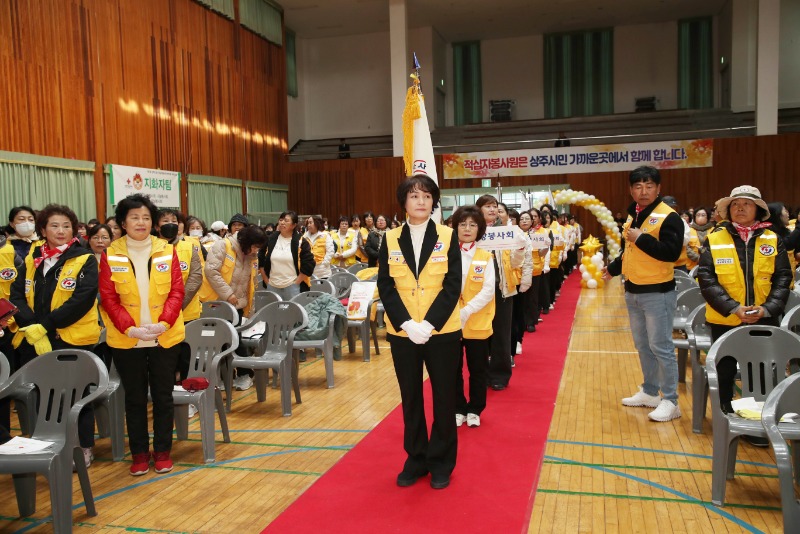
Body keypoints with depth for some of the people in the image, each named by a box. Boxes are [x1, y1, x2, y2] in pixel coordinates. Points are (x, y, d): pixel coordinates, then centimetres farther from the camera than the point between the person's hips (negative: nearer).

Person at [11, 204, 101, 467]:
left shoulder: (85, 260, -3)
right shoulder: (31, 259, 11)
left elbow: (81, 300, -14)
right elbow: (17, 295, 3)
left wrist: (45, 326, -19)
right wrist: (30, 327, -14)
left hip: (72, 339, -4)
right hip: (32, 341, 4)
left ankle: (84, 448, 20)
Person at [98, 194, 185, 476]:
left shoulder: (167, 251, 0)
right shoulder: (110, 256, -2)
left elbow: (177, 292, -2)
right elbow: (108, 298, -4)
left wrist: (164, 322, -15)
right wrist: (130, 328, -16)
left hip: (165, 338, 1)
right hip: (126, 340, 0)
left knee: (163, 396, 9)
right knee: (135, 398, 11)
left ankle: (163, 450, 23)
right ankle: (139, 452, 24)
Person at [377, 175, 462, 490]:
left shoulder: (448, 237, -2)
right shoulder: (390, 239, 2)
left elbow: (452, 285, -7)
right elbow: (385, 286, -2)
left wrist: (428, 324, -17)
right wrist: (406, 324, -14)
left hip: (442, 332, -1)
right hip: (402, 333, 2)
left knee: (444, 399, 8)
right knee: (410, 399, 12)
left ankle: (441, 463, 25)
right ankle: (416, 459, 29)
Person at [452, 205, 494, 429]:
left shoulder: (485, 257, -1)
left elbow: (488, 290, -8)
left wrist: (467, 311, -20)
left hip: (477, 323, 0)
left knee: (477, 370, 10)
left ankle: (474, 410, 26)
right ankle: (458, 409, 26)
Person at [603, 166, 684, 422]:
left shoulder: (668, 217, -13)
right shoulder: (632, 215, 11)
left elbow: (671, 252, -25)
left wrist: (640, 237, -23)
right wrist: (613, 268, 28)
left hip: (658, 292, -8)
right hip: (633, 291, 8)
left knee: (661, 347, -4)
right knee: (642, 345, 16)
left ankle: (670, 401, 6)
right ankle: (650, 392, 29)